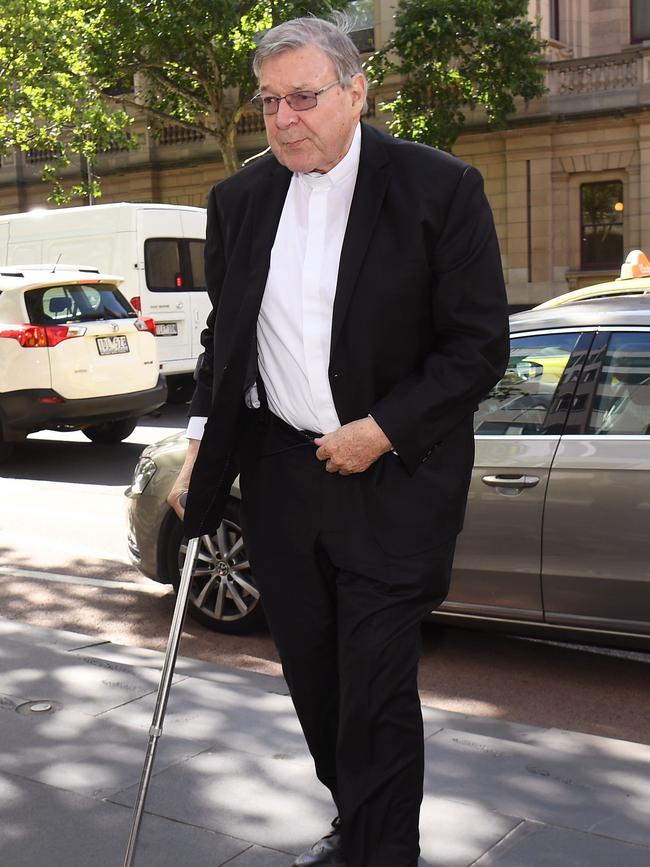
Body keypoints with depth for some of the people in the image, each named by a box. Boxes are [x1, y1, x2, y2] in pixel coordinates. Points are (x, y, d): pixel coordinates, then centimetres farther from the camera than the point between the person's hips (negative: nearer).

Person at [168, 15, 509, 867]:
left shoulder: (439, 188, -8)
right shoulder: (239, 200, 6)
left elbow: (480, 346, -8)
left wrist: (382, 431, -15)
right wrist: (202, 439, 6)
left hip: (391, 481, -5)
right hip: (278, 472, 5)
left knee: (376, 685, -4)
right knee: (312, 671, 14)